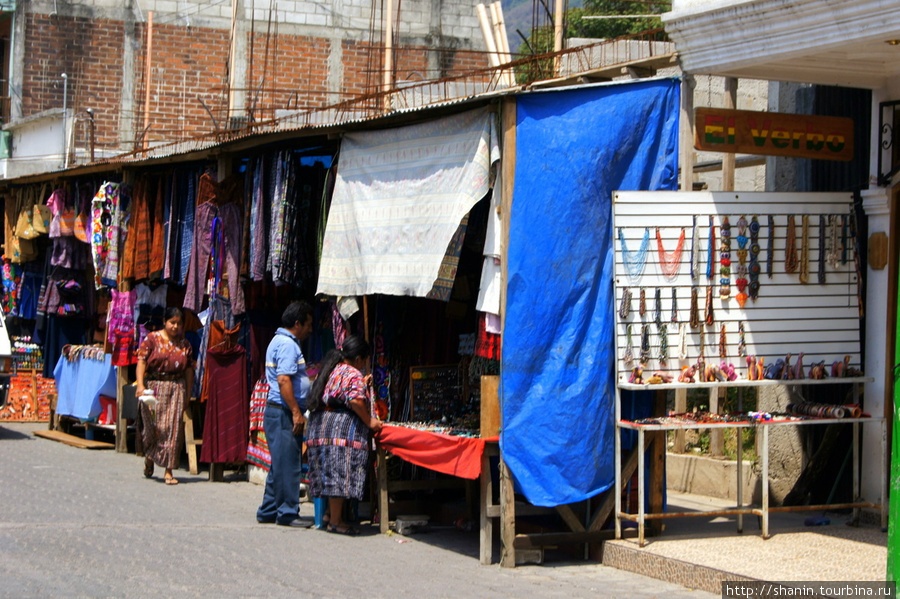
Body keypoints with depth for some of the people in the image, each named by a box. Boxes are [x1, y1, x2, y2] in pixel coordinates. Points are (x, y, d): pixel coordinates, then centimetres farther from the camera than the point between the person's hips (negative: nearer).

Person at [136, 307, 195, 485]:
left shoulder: (184, 344, 10)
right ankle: (149, 457, 32)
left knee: (173, 427, -5)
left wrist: (188, 394, 6)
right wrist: (140, 385, -17)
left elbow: (189, 370, 10)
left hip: (177, 388, 2)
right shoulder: (152, 339, 2)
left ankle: (169, 470, -2)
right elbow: (141, 361, -5)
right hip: (154, 387, -2)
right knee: (154, 425, 1)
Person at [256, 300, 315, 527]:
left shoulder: (280, 341, 20)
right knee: (287, 465, -6)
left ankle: (268, 512, 19)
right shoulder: (287, 344, -13)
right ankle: (288, 513, -3)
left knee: (280, 465, 14)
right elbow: (283, 380, -22)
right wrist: (297, 413, -22)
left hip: (281, 413, 11)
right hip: (283, 413, -11)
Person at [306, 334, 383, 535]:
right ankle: (335, 521, -4)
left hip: (319, 428, 9)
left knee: (330, 473, 13)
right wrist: (369, 422, -11)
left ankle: (331, 515, 18)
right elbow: (355, 401, -22)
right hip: (342, 430, -9)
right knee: (340, 474, -6)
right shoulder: (352, 374, -9)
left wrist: (362, 384, 28)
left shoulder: (329, 370, 19)